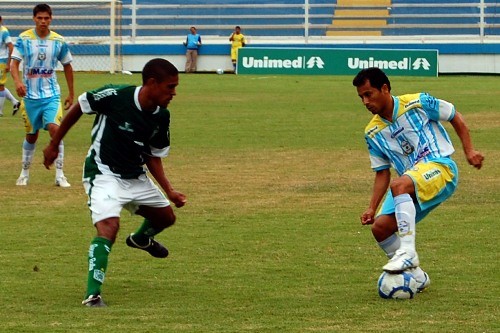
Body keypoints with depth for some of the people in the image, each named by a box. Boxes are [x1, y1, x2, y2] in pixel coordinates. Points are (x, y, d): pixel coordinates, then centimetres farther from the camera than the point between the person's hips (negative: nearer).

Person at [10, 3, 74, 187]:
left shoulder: (59, 41, -2)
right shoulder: (24, 38, -6)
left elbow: (67, 66, 10)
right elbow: (14, 63, -11)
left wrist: (71, 94, 12)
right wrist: (17, 81, -31)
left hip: (51, 95, 0)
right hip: (30, 95, 0)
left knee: (54, 128, -18)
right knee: (31, 135, 10)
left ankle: (60, 175, -13)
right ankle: (25, 173, 29)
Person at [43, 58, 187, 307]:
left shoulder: (161, 117, -5)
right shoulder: (114, 96, -24)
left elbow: (153, 157, 6)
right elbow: (78, 108, -9)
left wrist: (169, 191, -5)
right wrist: (54, 144, -3)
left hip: (136, 177, 7)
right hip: (104, 174, -7)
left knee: (166, 217, 19)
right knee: (109, 226, -27)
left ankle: (140, 239, 54)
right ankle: (93, 294, -28)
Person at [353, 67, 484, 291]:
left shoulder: (417, 103, -5)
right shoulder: (373, 133, 9)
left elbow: (455, 117, 6)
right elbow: (382, 173, 13)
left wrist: (469, 150, -2)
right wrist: (372, 208, 2)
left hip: (440, 167, -6)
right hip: (410, 184, 6)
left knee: (399, 184, -36)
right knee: (380, 227, -12)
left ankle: (408, 252, -40)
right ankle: (416, 276, 5)